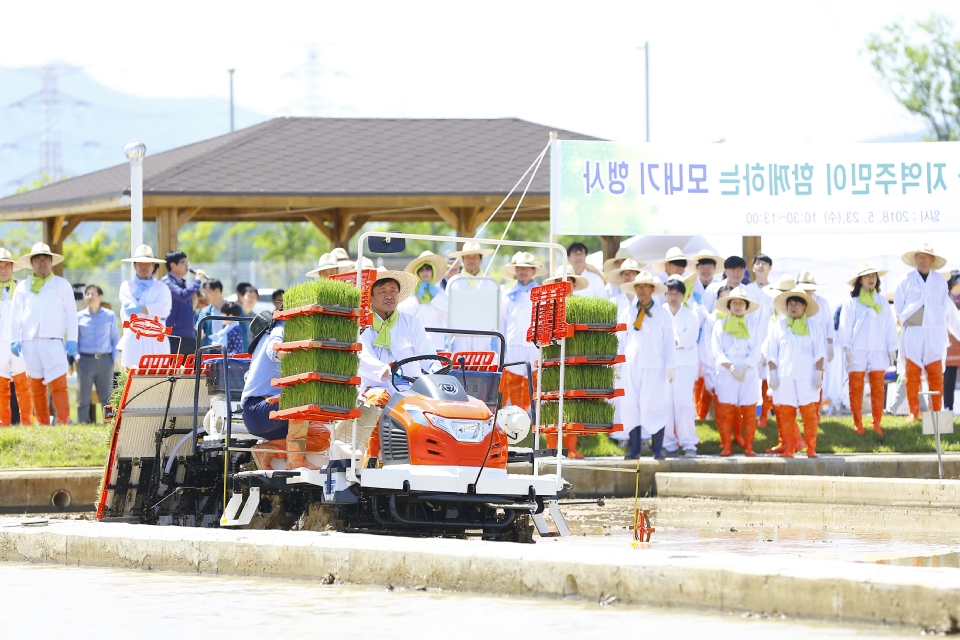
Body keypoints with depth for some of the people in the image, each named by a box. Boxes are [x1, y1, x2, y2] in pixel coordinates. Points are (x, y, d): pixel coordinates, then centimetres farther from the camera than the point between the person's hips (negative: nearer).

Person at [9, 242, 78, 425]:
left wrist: (71, 339, -1)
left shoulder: (62, 285, 10)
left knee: (59, 384, -11)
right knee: (36, 387, 2)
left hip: (54, 342, -2)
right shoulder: (22, 287, 15)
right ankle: (43, 424, 5)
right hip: (29, 342, 2)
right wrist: (14, 339, 3)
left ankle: (64, 422, -12)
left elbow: (71, 313, 7)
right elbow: (15, 315, 13)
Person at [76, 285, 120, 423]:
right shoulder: (79, 317, 6)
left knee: (107, 396, 3)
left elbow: (115, 338, 10)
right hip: (85, 360, 0)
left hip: (105, 360, 0)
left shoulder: (110, 316, 8)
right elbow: (74, 339, 10)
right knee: (83, 398, 2)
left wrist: (115, 357, 0)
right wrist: (76, 356, -3)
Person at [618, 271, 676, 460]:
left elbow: (669, 342, 5)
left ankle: (658, 449, -3)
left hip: (654, 367, -3)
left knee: (654, 407, -7)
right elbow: (620, 340, 13)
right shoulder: (627, 313, 11)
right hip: (631, 365, 3)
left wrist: (670, 367, 0)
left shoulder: (662, 315, 5)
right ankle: (634, 449, 3)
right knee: (631, 407, -1)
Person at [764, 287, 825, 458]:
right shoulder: (778, 325, 9)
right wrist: (772, 373, 2)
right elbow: (771, 352, 10)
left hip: (806, 377, -1)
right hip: (784, 376, 1)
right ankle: (788, 449, 5)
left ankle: (811, 449, 0)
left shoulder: (813, 326, 8)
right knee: (786, 414, 0)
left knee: (809, 413, -4)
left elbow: (819, 353, 8)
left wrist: (818, 373, -1)